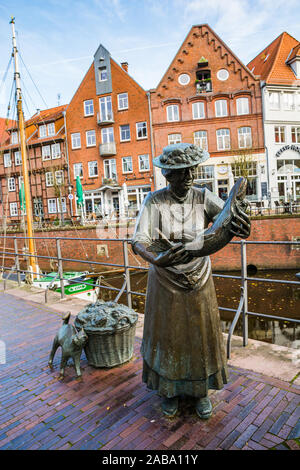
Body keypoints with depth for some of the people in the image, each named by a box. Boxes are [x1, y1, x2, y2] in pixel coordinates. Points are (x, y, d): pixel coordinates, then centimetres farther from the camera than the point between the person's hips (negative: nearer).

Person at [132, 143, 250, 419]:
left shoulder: (203, 198, -9)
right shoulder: (154, 201, -14)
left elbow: (230, 215, -24)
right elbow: (138, 241, -23)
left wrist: (240, 226, -48)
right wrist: (156, 259, -44)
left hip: (198, 280, 2)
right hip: (165, 281, -1)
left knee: (200, 334, 14)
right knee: (166, 335, 12)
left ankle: (201, 390, 39)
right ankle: (169, 390, 38)